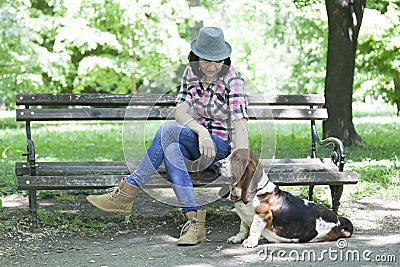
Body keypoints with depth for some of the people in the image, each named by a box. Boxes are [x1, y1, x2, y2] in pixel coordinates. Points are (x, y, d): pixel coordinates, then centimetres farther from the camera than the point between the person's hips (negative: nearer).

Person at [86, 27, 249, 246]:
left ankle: (127, 193, -24)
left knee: (168, 129, -29)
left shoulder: (232, 78, -13)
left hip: (222, 146, -5)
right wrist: (202, 131, -29)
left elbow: (240, 125, -21)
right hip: (195, 139, 5)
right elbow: (181, 111, -8)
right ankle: (195, 223, -37)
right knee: (171, 150, -33)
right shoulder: (191, 72, 3)